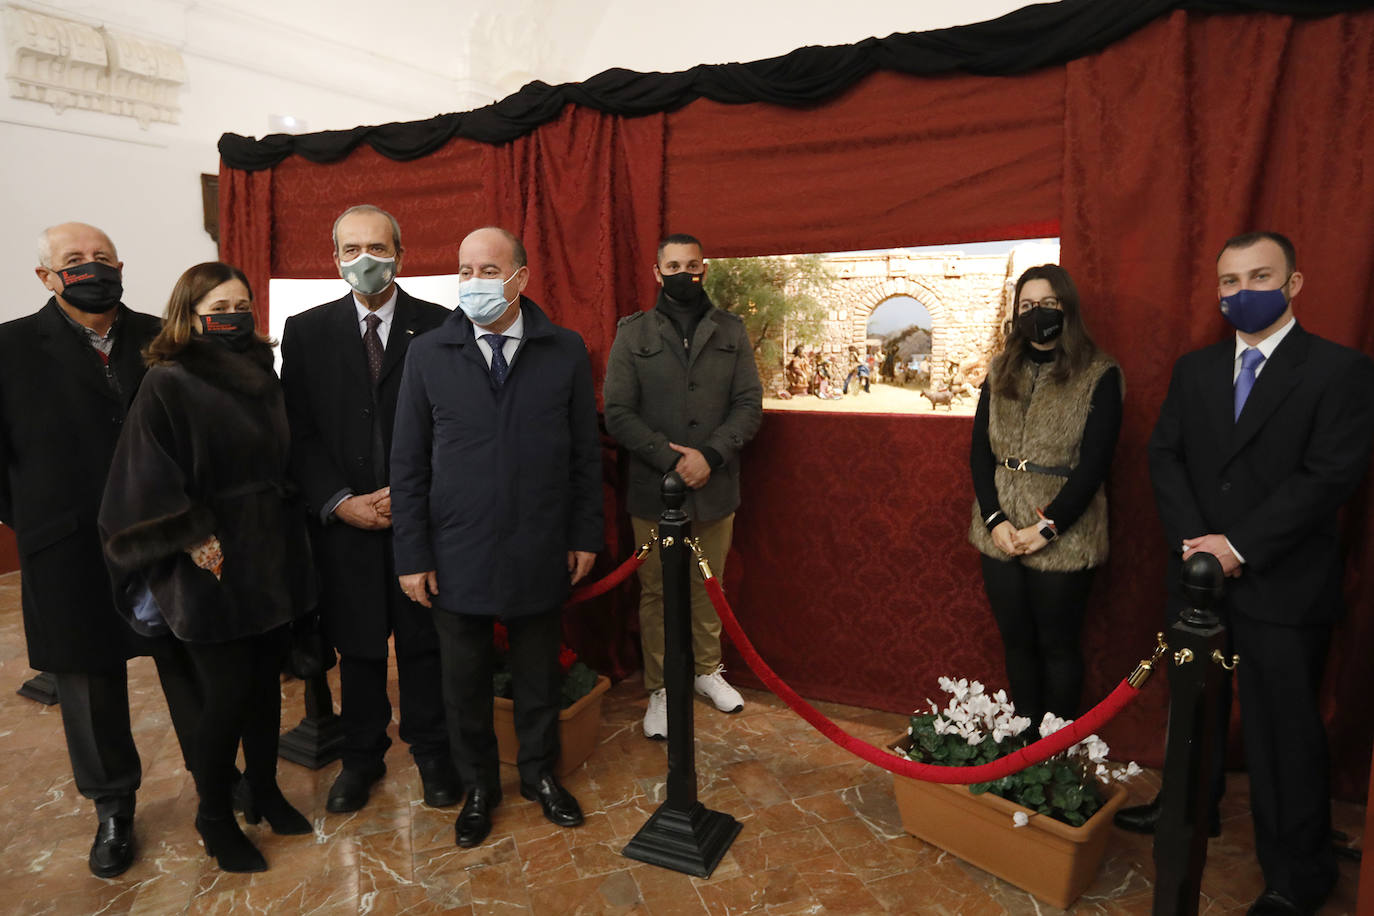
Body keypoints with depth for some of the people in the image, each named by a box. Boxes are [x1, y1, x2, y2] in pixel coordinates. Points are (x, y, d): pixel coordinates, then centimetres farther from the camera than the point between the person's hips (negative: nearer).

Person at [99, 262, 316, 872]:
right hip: (213, 567, -5)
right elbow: (148, 479, -12)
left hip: (272, 557, 5)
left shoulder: (261, 375, 8)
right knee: (229, 693, 1)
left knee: (266, 680, 14)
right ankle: (214, 816, 23)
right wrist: (195, 542, -15)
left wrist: (288, 536, 8)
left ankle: (263, 787, 34)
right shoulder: (167, 384, -9)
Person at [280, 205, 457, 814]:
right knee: (357, 646, 13)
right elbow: (298, 434, 2)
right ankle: (361, 755, 33)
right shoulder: (305, 331, 5)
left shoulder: (439, 327, -1)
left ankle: (430, 751, 30)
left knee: (424, 640, 10)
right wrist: (340, 502, -9)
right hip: (343, 520, 2)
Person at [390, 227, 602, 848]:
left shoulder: (566, 352, -3)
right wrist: (412, 556, -3)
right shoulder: (427, 355, -3)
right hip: (457, 556, 0)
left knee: (539, 674, 17)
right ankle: (479, 785, 38)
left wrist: (585, 535, 1)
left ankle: (540, 773, 41)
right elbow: (408, 464, -1)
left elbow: (586, 453, 2)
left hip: (541, 555, 0)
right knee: (464, 680, 15)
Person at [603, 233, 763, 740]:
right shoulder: (633, 333, 1)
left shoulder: (730, 330, 6)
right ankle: (659, 688, 24)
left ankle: (707, 670, 35)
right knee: (656, 593, 8)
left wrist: (709, 456, -14)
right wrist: (670, 459, -16)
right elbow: (618, 413, -6)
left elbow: (749, 404, 0)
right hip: (653, 489, -1)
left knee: (708, 587, 15)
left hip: (715, 488, 2)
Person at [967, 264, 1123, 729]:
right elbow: (979, 451, 4)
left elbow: (1094, 463, -11)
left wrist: (1046, 526, -16)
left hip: (1061, 540, -4)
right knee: (1016, 642, 14)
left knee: (1057, 646, 8)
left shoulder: (1099, 376, -5)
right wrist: (995, 520, -8)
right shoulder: (1001, 372, 9)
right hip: (1000, 532, 4)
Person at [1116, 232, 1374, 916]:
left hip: (1283, 585, -4)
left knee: (1284, 730, 6)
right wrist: (1193, 539, -10)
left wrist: (1240, 545, -18)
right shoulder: (1193, 369, 8)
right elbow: (1165, 455, 3)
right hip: (1199, 572, 5)